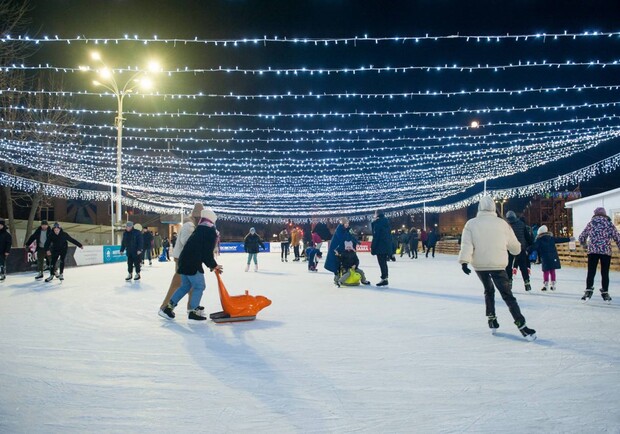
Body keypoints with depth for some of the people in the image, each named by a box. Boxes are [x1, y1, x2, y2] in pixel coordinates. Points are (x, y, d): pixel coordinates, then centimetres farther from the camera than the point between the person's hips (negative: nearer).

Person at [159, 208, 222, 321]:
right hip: (193, 264, -8)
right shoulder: (211, 233, -9)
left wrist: (211, 265, 18)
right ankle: (193, 311, 8)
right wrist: (214, 266, 2)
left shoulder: (199, 230, 16)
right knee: (199, 286, 5)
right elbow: (207, 253, -13)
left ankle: (168, 307, 19)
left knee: (185, 286, 19)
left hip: (184, 261, 8)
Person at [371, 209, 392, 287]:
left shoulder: (377, 222, -10)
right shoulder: (386, 222, 13)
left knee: (382, 263, -5)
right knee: (384, 263, 15)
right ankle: (385, 278, 19)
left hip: (380, 246, -8)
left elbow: (375, 236, -14)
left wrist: (373, 248, -11)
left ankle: (384, 279, -6)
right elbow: (389, 236, 15)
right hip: (387, 246, 8)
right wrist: (391, 250, 19)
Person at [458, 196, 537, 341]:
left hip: (479, 265, 2)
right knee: (507, 295, 0)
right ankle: (522, 326, -8)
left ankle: (491, 320, 24)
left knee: (488, 290, 25)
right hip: (498, 265, -2)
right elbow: (514, 246, 7)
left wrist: (464, 261, -16)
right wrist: (517, 249, 29)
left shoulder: (471, 224, -1)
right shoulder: (502, 223, -2)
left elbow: (466, 244, -13)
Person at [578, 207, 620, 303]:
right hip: (606, 251, 0)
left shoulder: (591, 223, 7)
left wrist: (585, 245, 27)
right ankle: (605, 293, 13)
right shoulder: (610, 224, 7)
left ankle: (588, 291, -12)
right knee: (605, 273, 8)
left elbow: (582, 237, 9)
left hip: (593, 251, 0)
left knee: (591, 272, 0)